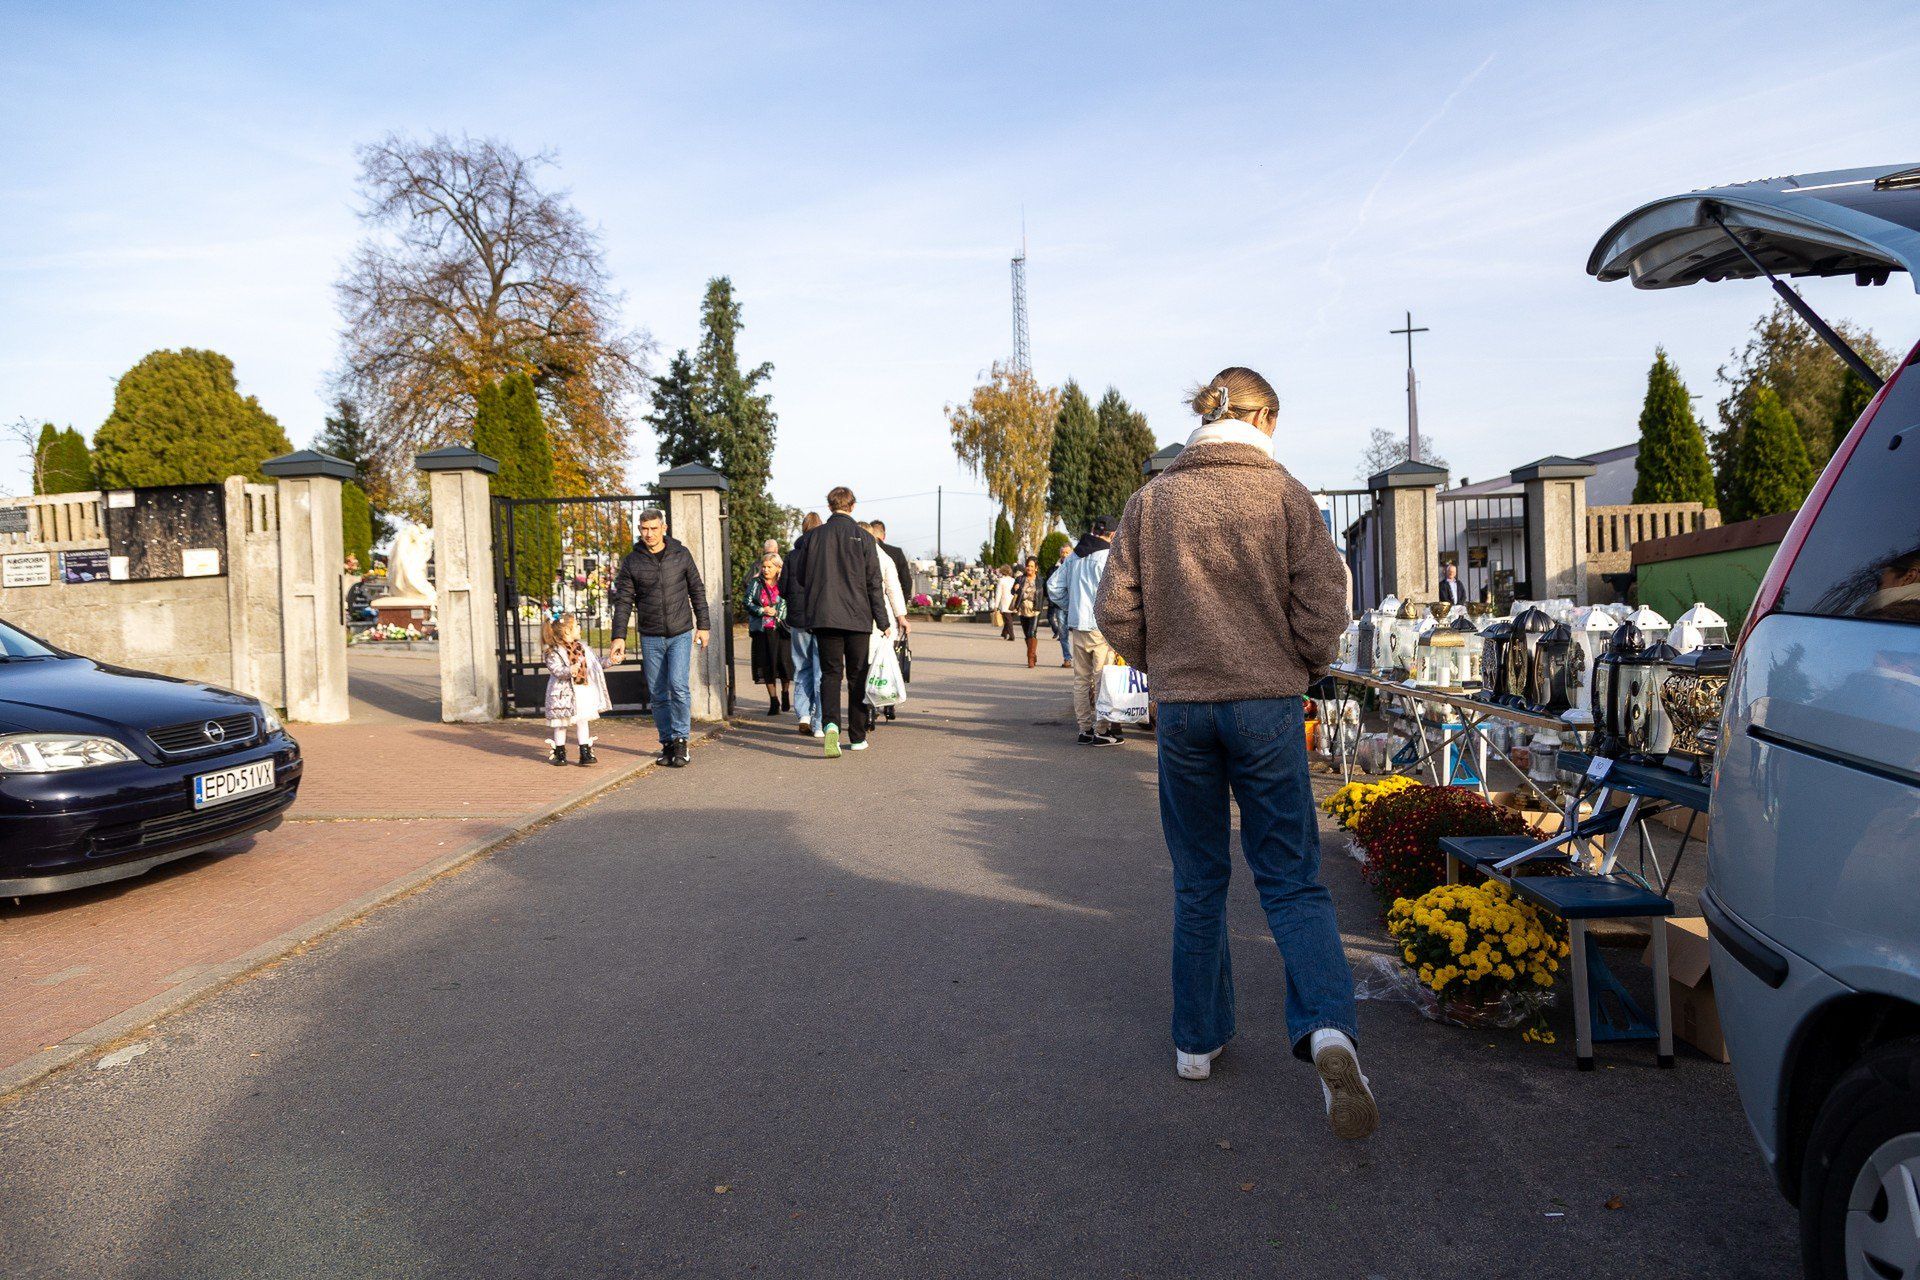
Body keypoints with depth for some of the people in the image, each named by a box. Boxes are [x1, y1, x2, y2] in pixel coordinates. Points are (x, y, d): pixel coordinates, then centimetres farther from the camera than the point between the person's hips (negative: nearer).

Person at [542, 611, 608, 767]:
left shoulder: (581, 647, 9)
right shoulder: (554, 652, -13)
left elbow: (596, 660, 20)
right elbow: (555, 669, -24)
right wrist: (569, 671, -40)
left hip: (582, 692, 5)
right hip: (563, 694, -5)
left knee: (583, 721, 4)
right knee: (561, 724, 5)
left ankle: (585, 753, 8)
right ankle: (560, 754, 19)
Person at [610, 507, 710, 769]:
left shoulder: (681, 554, 1)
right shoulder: (632, 561, 1)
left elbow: (697, 591, 7)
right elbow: (623, 601, 1)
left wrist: (702, 625, 4)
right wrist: (619, 637, -7)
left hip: (681, 633, -2)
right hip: (650, 637, 2)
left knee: (678, 685, -14)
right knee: (658, 693, 5)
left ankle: (681, 740, -2)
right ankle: (667, 743, 16)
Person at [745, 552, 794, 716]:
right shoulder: (756, 585, 10)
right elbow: (748, 603, 5)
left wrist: (776, 612, -11)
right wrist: (762, 610, -10)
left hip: (781, 628, -2)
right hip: (762, 630, 2)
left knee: (784, 661, -3)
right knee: (767, 664, 0)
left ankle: (785, 694, 23)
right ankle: (773, 701, 9)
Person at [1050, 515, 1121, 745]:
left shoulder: (1073, 557, 11)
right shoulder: (1108, 556, -10)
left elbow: (1055, 587, 12)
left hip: (1077, 625, 6)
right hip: (1101, 627, -6)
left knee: (1081, 679, 12)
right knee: (1103, 679, 0)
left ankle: (1085, 729, 16)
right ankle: (1101, 731, 2)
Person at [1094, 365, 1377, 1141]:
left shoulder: (1154, 498, 3)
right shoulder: (1284, 495, -2)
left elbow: (1115, 609, 2)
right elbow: (1323, 608, -5)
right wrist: (1301, 668, 13)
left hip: (1182, 707, 2)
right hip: (1266, 706, -1)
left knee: (1198, 882, 14)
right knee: (1291, 879, 5)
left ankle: (1198, 1041, 22)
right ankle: (1327, 1027, -15)